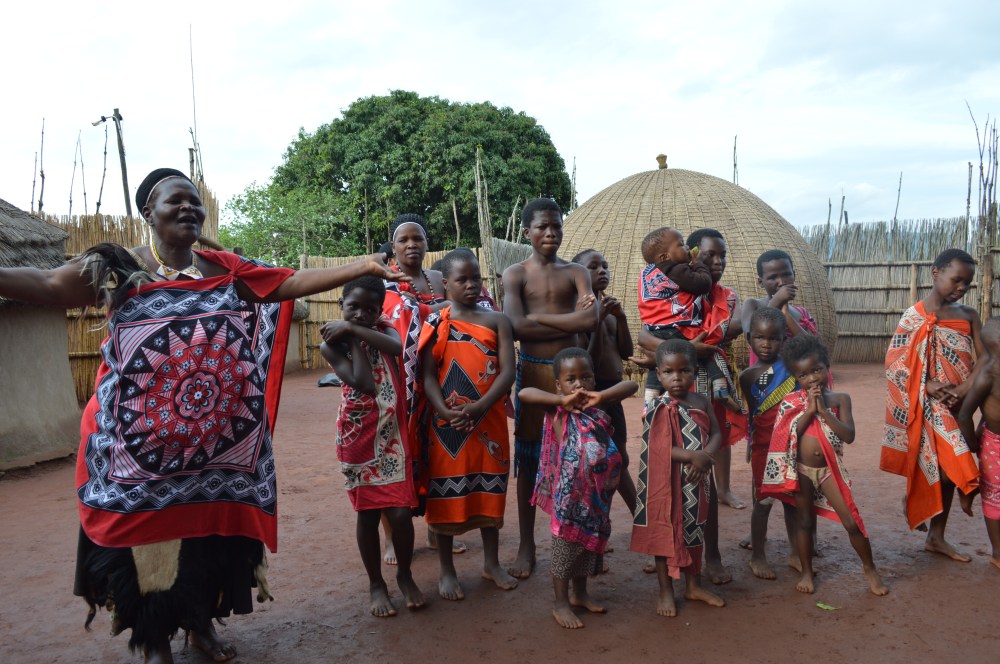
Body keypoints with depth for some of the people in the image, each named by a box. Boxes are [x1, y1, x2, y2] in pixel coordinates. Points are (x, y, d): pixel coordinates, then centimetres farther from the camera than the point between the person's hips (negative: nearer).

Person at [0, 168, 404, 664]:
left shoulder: (226, 270, 7)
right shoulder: (120, 267, 0)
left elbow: (293, 282, 1)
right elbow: (48, 286, -10)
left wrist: (361, 267, -7)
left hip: (217, 440, 3)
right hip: (141, 442, -2)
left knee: (213, 529, 10)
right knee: (148, 531, 6)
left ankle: (201, 622, 31)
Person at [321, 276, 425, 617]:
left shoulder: (384, 330, 1)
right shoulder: (332, 344, -6)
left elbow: (397, 347, -25)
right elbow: (363, 383, -19)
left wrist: (355, 329, -19)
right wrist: (352, 338, -13)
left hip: (392, 433, 1)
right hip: (357, 436, -1)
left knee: (401, 512, 0)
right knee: (367, 513, 7)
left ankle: (405, 575, 25)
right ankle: (376, 583, 27)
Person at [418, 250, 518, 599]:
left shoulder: (496, 321, 3)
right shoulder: (435, 322, 0)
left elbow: (507, 372, -6)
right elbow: (428, 375, -6)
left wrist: (477, 407, -19)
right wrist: (446, 413, -22)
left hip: (489, 421, 2)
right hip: (446, 423, -1)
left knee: (490, 491, 12)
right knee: (445, 493, 5)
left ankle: (492, 563, 30)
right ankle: (447, 570, 21)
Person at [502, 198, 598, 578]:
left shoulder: (576, 273, 5)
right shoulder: (515, 274, 1)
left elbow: (591, 320, -13)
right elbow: (517, 327, -14)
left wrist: (538, 317, -13)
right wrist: (569, 321, -12)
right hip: (532, 372, -1)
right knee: (528, 460, 7)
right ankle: (526, 546, 19)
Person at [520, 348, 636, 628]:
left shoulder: (597, 408, 2)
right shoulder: (558, 412, -12)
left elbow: (631, 385, -4)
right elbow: (524, 393, -26)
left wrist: (601, 396, -19)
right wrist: (563, 400, -30)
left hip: (597, 494, 6)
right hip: (569, 494, -6)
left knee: (590, 541, 19)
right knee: (566, 544, 5)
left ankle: (580, 593, 39)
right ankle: (561, 603, 21)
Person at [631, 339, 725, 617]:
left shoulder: (702, 401, 4)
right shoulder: (660, 407, -13)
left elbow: (716, 434, 0)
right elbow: (659, 449, -19)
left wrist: (706, 455, -19)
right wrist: (694, 456, -25)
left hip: (696, 481, 5)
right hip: (668, 482, -5)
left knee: (694, 531, 17)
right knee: (667, 533, 5)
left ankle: (694, 585, 34)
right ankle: (666, 592, 19)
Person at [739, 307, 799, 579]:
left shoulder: (792, 364, -4)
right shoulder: (748, 376, -4)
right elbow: (752, 413, 1)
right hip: (764, 447, -1)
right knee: (763, 500, 6)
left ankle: (795, 552, 30)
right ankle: (758, 555, 20)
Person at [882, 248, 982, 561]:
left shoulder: (968, 315, 7)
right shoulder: (915, 316, -7)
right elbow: (894, 362, -11)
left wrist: (963, 389, -16)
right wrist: (927, 385, -23)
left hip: (957, 405, 5)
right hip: (930, 406, -5)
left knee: (946, 469, 11)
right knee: (948, 465, -12)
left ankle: (936, 538, 24)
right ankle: (911, 499, 18)